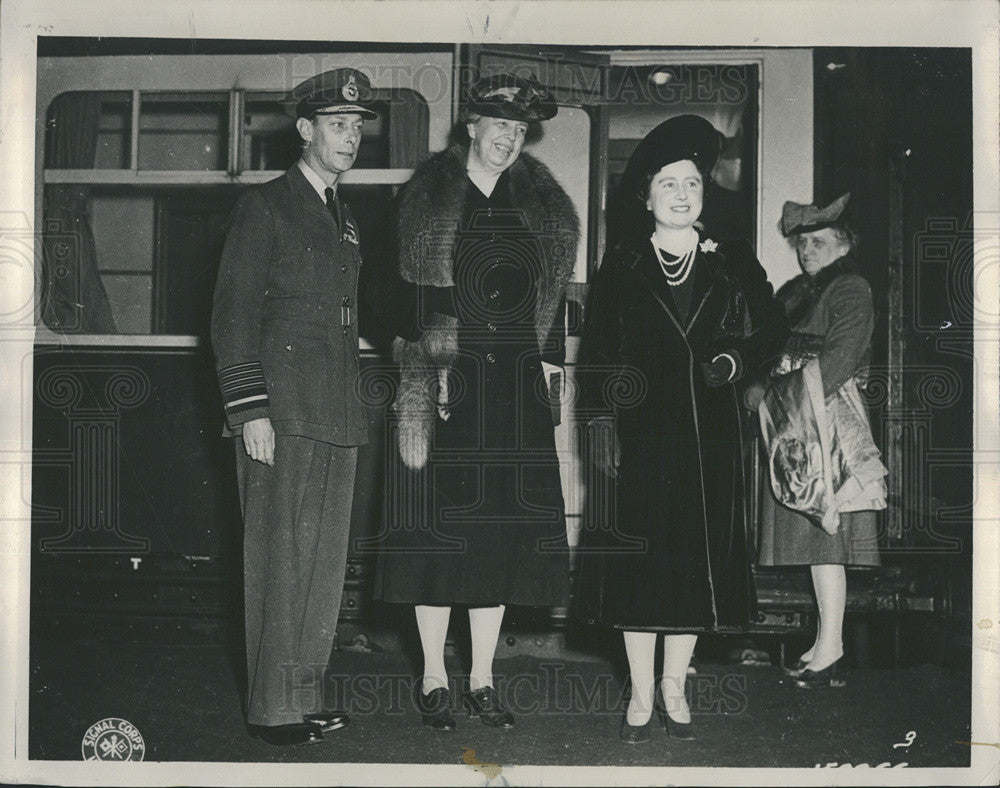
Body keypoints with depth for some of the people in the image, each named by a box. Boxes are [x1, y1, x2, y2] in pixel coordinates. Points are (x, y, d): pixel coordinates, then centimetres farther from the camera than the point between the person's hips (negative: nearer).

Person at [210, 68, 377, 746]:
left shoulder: (346, 220, 21)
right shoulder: (265, 207, -1)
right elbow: (233, 315, -7)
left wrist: (354, 404, 17)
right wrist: (250, 409, -14)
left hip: (338, 416, 7)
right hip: (282, 413, -7)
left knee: (327, 561, 9)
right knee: (280, 558, -5)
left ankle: (307, 696, 17)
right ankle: (273, 709, 2)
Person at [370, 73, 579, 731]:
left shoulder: (539, 202, 13)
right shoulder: (428, 195, 3)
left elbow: (554, 289, 16)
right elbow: (403, 283, 0)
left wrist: (548, 358, 7)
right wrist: (420, 357, -8)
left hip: (515, 382, 3)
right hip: (445, 377, -3)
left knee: (506, 525, 2)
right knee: (439, 522, -2)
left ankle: (483, 681, 12)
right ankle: (435, 679, 8)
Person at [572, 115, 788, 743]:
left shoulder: (733, 262, 6)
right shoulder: (623, 265, 4)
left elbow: (773, 330, 13)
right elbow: (596, 351, 2)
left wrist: (736, 360, -6)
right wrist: (599, 420, -7)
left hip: (709, 436, 1)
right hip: (641, 433, -1)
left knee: (698, 558, 5)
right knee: (639, 562, 1)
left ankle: (675, 684, 22)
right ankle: (642, 692, 14)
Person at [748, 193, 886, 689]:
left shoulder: (851, 291, -5)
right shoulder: (792, 293, 19)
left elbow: (837, 361, -15)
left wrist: (779, 394, -16)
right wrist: (759, 386, -6)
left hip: (829, 420, -8)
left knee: (824, 534, -8)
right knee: (812, 533, 7)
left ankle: (829, 652, -5)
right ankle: (828, 643, 13)